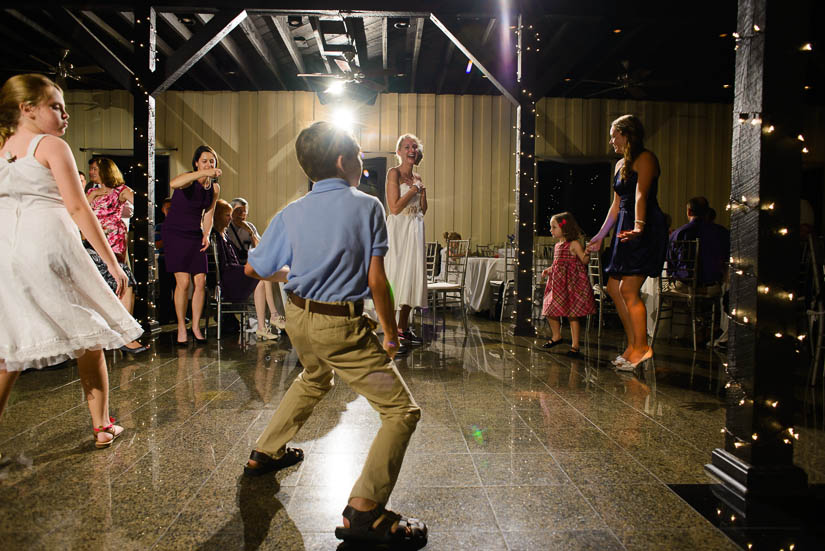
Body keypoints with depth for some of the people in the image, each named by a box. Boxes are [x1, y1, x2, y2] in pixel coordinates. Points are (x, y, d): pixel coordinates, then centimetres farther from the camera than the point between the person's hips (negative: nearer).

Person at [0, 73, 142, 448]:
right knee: (89, 336, 8)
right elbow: (78, 209, -9)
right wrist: (112, 262, -9)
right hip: (49, 246, -6)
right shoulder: (52, 146, -2)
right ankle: (102, 427, 14)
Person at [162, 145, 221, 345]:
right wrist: (202, 173, -48)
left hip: (195, 235, 5)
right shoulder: (189, 180, -15)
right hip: (175, 233, -5)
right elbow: (173, 183, -41)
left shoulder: (215, 188, 4)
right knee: (183, 282, -10)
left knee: (201, 282, -2)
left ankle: (196, 325, 13)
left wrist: (206, 234, -1)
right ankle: (181, 327, 5)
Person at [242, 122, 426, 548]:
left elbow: (254, 269, 10)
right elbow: (376, 280, -14)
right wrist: (390, 332, -2)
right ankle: (363, 510, -11)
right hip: (341, 326, -7)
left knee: (314, 379, 37)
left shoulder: (290, 214, 3)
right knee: (402, 411, -1)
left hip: (298, 317, 7)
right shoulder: (367, 206, -11)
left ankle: (264, 452, 47)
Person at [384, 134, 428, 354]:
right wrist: (414, 189, -9)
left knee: (411, 276, 9)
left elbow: (423, 210, 16)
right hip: (398, 229, -7)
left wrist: (423, 192, 1)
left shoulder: (417, 178, 16)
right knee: (395, 277, -9)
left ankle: (403, 328, 19)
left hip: (415, 230, 7)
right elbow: (395, 207, -14)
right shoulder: (394, 173, -5)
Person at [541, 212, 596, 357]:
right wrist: (548, 270, 11)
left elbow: (585, 261, -15)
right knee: (550, 312, 11)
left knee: (572, 315, -4)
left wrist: (587, 252, -33)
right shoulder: (558, 245, 14)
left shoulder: (574, 244, -10)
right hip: (557, 285, 8)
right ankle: (556, 336, 34)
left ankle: (575, 345, 4)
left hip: (572, 285, -8)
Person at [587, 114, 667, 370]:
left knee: (628, 290, -12)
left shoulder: (645, 158, -8)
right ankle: (633, 344, 17)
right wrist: (601, 235, 24)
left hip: (645, 231, -9)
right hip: (625, 230, 9)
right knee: (613, 287, 8)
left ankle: (641, 347, 1)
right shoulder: (620, 164, 19)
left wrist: (638, 226, -38)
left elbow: (641, 195, -25)